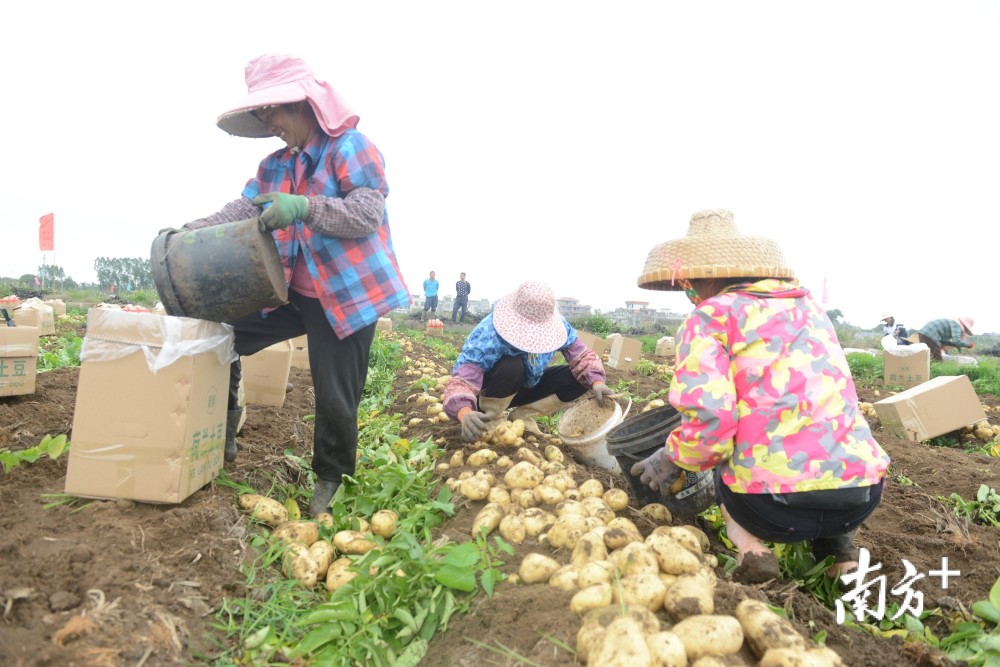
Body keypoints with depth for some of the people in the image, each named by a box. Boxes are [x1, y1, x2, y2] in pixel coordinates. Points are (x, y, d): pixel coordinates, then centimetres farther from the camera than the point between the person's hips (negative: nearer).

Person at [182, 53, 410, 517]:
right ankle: (222, 436, 26)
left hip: (347, 295, -7)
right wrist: (188, 232, -9)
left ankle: (330, 479, 25)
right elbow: (241, 211, 5)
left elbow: (368, 215, -20)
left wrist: (305, 207, -32)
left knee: (335, 399, -1)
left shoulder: (351, 147, -9)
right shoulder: (276, 166, 13)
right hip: (293, 291, 7)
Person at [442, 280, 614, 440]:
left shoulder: (557, 325, -22)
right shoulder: (488, 335, -37)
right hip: (491, 391, -5)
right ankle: (492, 419, -13)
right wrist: (466, 414, -66)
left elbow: (581, 356, -15)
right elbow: (461, 381, -45)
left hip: (527, 387, 5)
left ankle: (523, 415, -4)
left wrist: (597, 382, -36)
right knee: (512, 365, -38)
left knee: (580, 378, -17)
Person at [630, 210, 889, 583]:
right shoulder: (807, 305, 17)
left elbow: (710, 420, -15)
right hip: (862, 494, 6)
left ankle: (748, 545, 3)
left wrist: (673, 458, 4)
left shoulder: (709, 317, -2)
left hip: (778, 505, -5)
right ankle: (839, 546, 17)